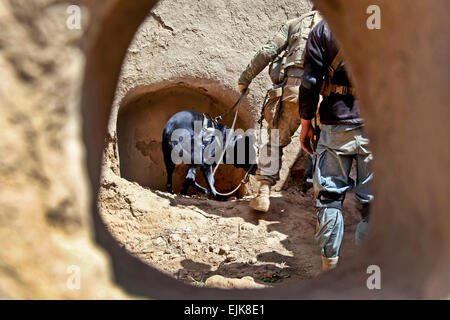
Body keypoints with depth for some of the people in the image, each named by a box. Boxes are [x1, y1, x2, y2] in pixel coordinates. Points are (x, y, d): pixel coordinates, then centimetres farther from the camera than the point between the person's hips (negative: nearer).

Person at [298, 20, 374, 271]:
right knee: (373, 201, 7)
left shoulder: (325, 28, 0)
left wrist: (306, 124, 6)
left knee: (330, 194, 9)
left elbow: (310, 81, -2)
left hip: (337, 125, 0)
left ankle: (330, 264, 12)